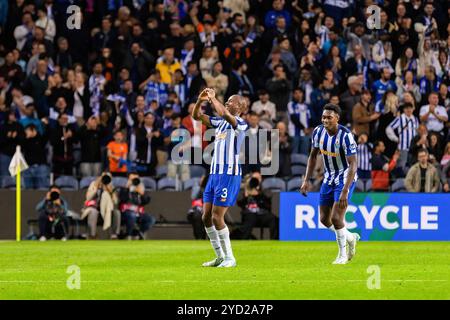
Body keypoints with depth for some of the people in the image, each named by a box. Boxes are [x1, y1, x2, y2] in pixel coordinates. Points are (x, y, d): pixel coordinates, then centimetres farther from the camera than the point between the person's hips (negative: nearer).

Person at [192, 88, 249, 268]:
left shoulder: (241, 124, -9)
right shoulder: (220, 122, 14)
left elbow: (224, 113, -28)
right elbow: (197, 116, 14)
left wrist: (213, 98, -16)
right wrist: (200, 101, -3)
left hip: (229, 174, -8)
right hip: (214, 173, 8)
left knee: (217, 217, -10)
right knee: (206, 217, 6)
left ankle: (229, 257, 0)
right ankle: (219, 256, 15)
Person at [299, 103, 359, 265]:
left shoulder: (345, 136, -26)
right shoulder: (318, 132, -7)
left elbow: (353, 165, -27)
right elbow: (313, 156, 8)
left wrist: (345, 191, -34)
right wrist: (306, 180, 1)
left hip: (345, 178, -7)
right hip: (329, 177, 7)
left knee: (336, 218, -14)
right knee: (324, 219, 9)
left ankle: (343, 254, 6)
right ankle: (350, 238, 34)